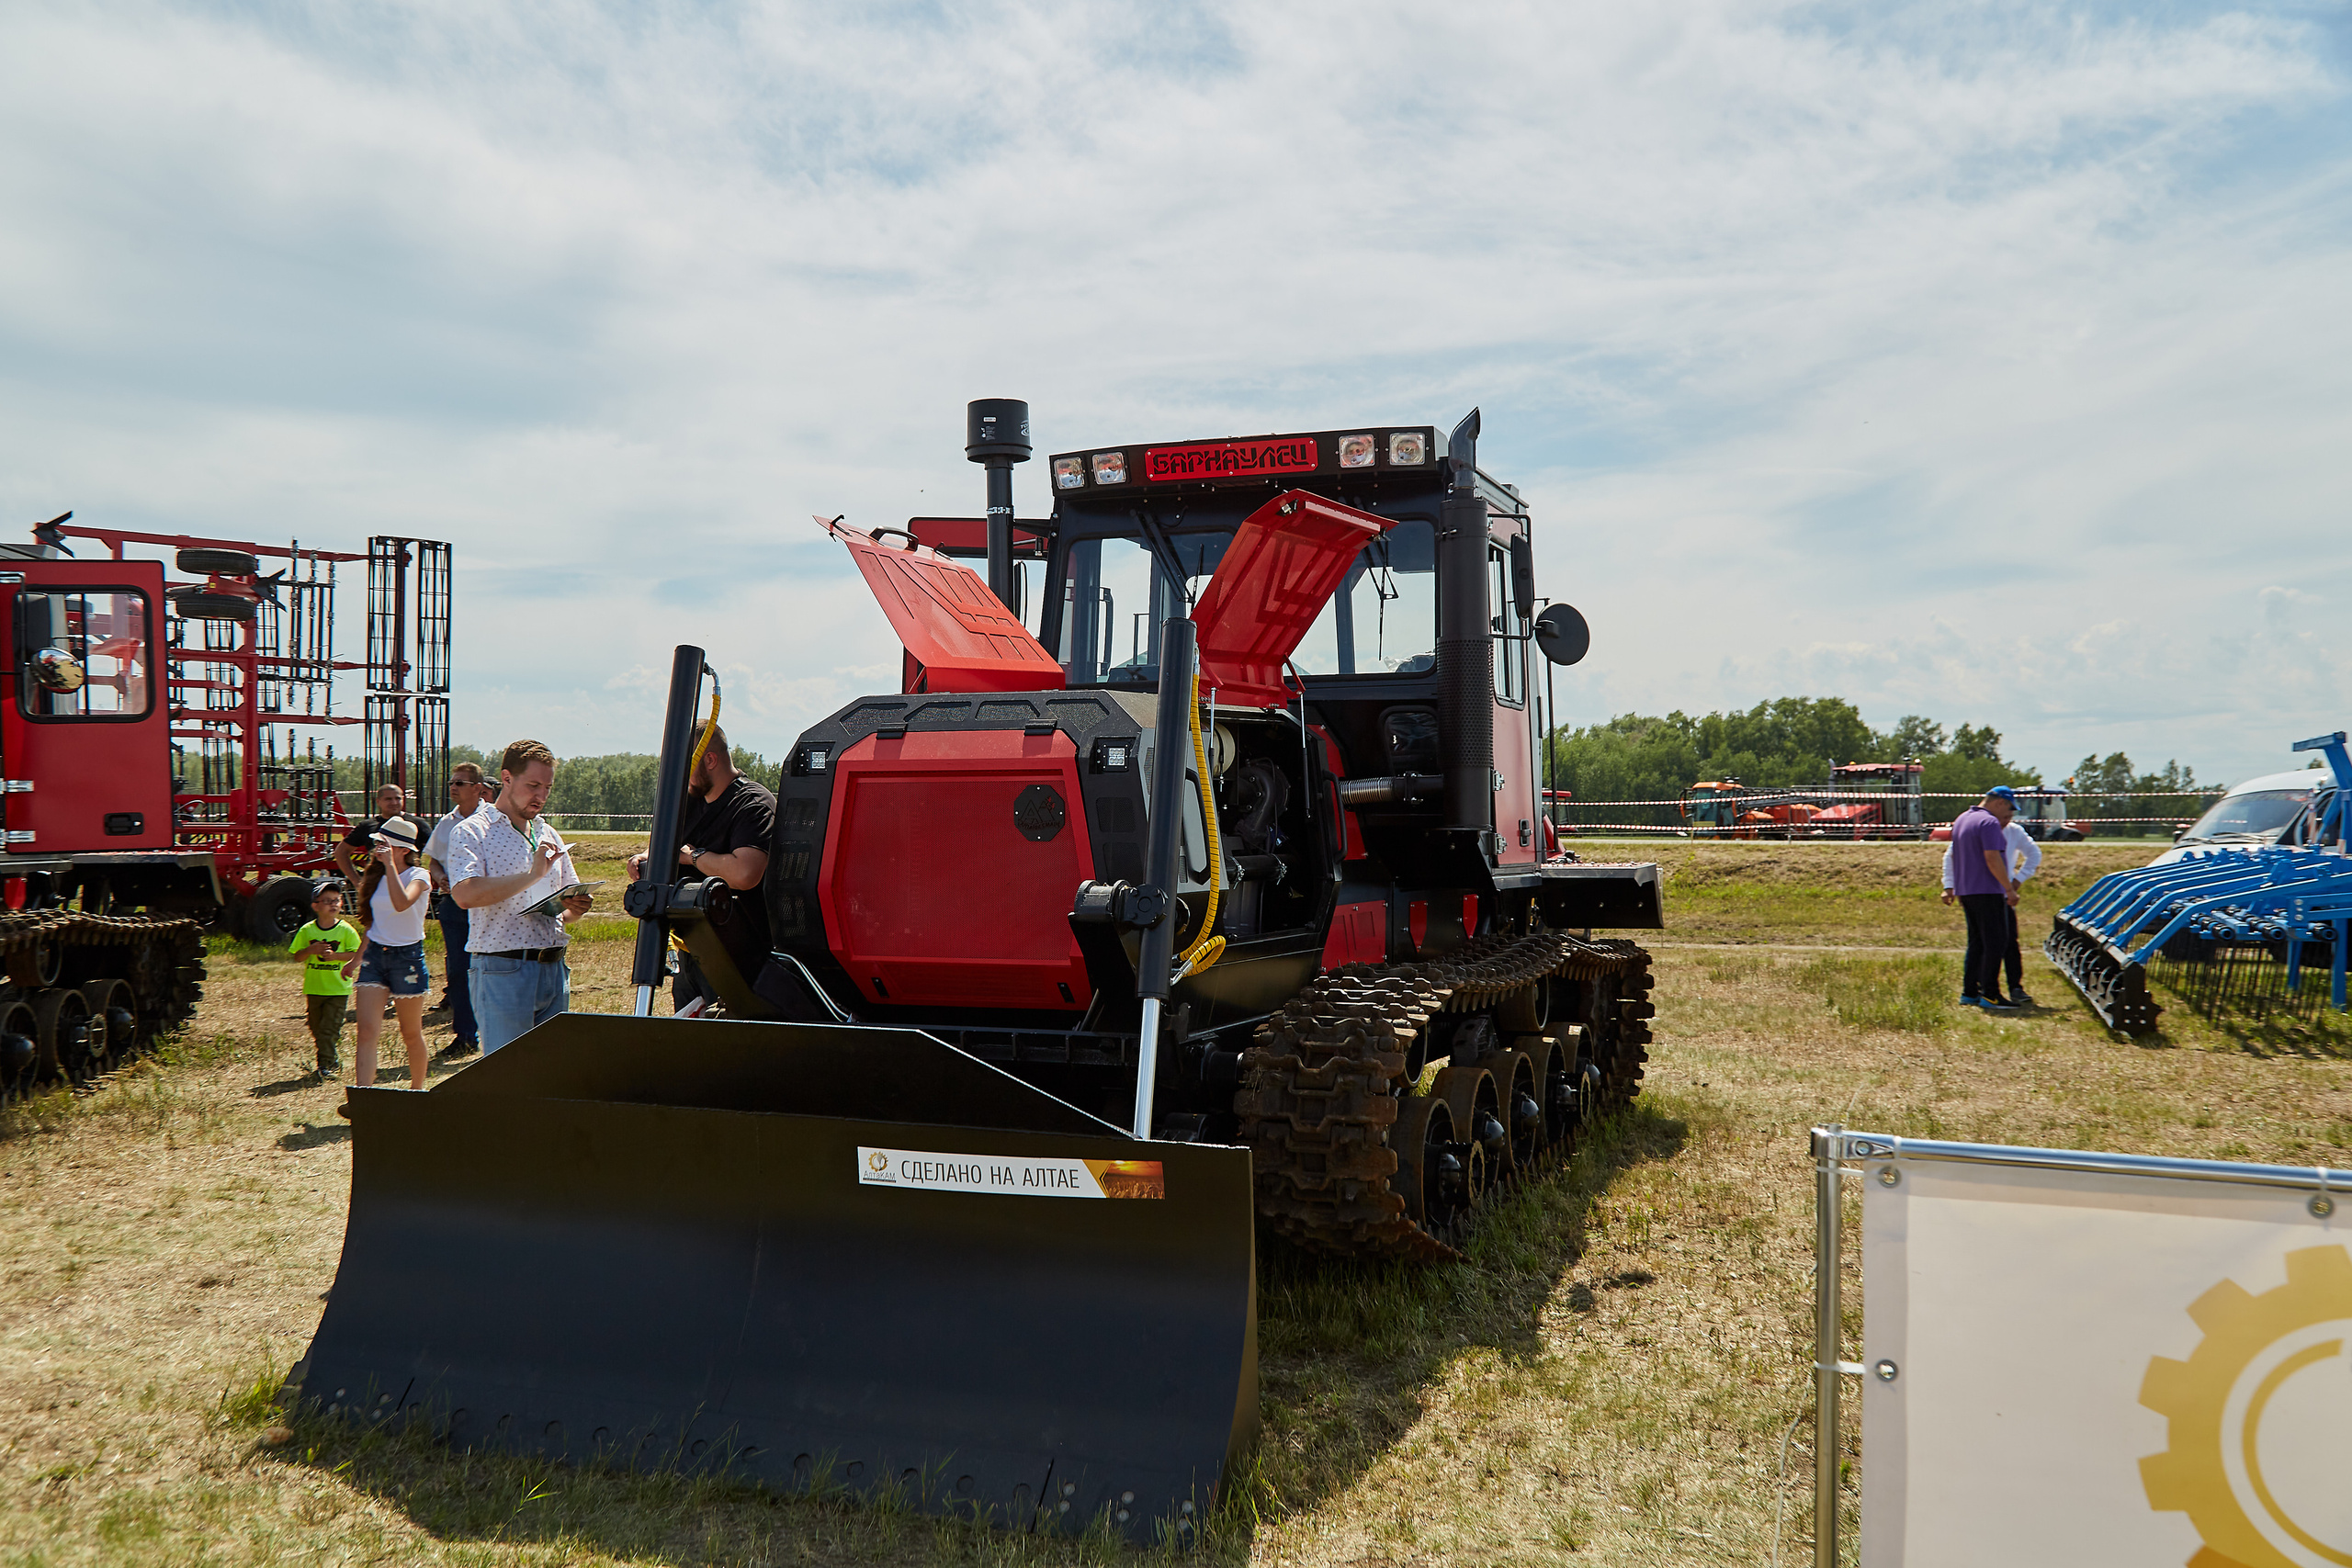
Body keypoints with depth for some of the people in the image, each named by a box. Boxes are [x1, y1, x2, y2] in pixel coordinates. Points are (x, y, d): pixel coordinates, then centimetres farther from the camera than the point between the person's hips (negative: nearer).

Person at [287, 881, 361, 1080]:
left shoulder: (346, 930, -5)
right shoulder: (307, 931, 2)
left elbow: (357, 953, -6)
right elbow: (297, 955, 3)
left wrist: (335, 956, -19)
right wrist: (311, 950, -17)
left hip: (338, 990, -3)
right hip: (314, 988, 3)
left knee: (328, 1030, -9)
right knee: (317, 1029, 11)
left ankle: (326, 1065, 0)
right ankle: (332, 1062, 26)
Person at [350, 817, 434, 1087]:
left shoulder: (418, 876, -8)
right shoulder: (377, 877, 10)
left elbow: (402, 903, -31)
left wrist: (389, 864, -28)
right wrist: (357, 958, 26)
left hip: (407, 956, -5)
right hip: (375, 954, 5)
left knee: (411, 1034, 8)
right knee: (367, 1031, -11)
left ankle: (417, 1090, 27)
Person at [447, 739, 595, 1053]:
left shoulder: (548, 836, 20)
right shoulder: (471, 832, -1)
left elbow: (570, 899, 26)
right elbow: (465, 893, -19)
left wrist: (574, 908, 2)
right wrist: (532, 876, -20)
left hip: (554, 968, 6)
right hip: (502, 970, -6)